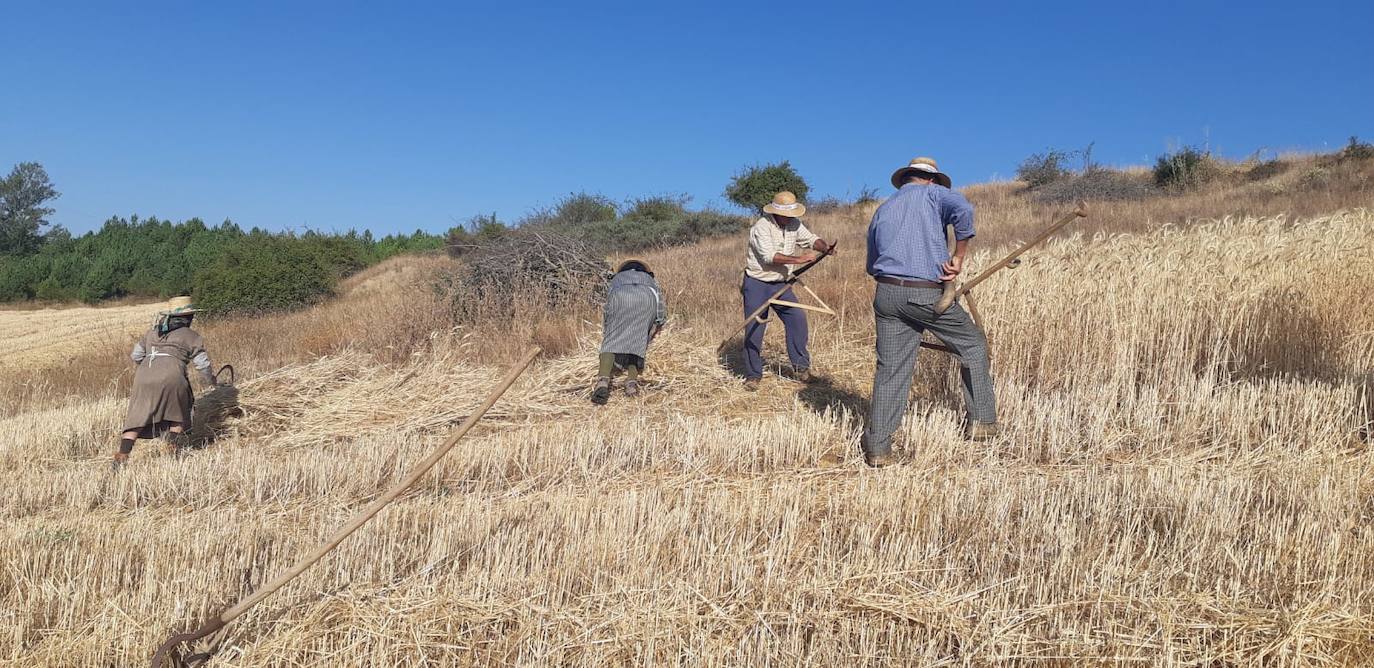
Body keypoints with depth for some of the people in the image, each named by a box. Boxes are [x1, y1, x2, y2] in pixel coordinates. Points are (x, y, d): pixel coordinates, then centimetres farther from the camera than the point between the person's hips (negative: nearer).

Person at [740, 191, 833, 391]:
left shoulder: (794, 224, 3)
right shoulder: (761, 227, -19)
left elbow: (810, 239, 0)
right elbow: (769, 256, -29)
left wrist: (824, 246, -23)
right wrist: (798, 259, -34)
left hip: (780, 284, 6)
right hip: (757, 284, -6)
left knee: (797, 318, -7)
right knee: (754, 330, -4)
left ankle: (801, 367, 4)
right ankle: (753, 376, 9)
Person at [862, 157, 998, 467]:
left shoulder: (881, 211, 22)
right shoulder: (931, 193, 7)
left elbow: (872, 265, 25)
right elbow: (962, 209, -15)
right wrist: (959, 257, -9)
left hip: (886, 292, 4)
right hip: (926, 294, -4)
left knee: (890, 370, 5)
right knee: (973, 345, 16)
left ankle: (877, 448, 2)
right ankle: (982, 421, 19)